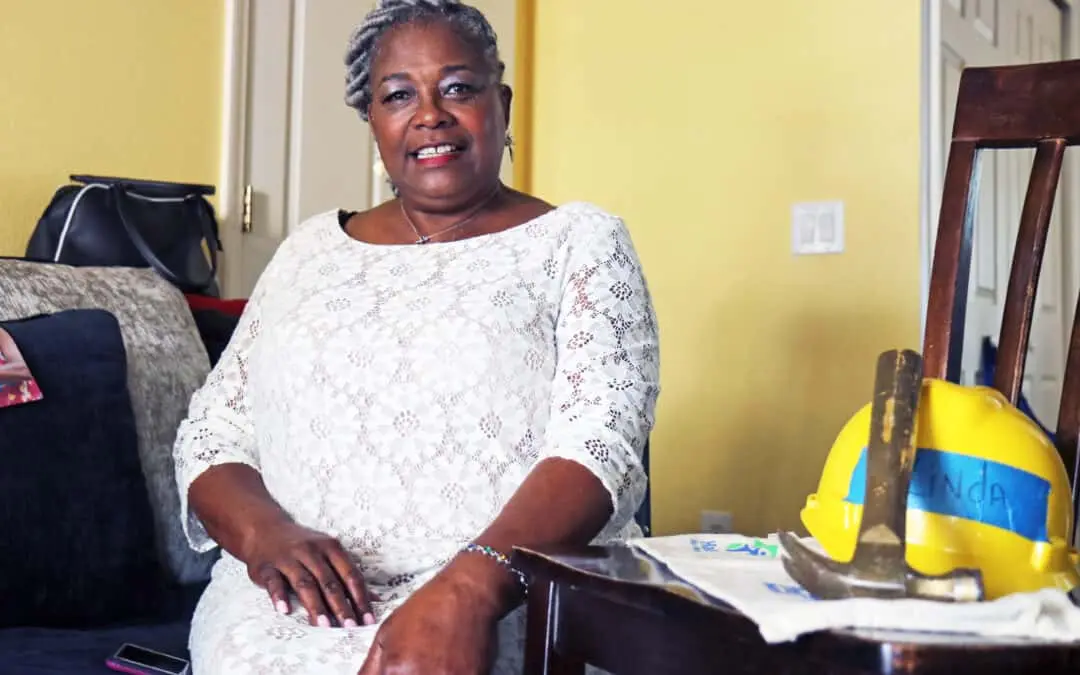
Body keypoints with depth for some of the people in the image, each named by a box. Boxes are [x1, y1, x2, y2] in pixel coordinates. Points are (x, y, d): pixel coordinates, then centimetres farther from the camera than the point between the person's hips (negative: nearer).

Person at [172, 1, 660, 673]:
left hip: (520, 605, -3)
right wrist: (263, 531, -10)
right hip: (308, 602, 4)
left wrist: (470, 586, -28)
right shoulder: (311, 249, 14)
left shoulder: (578, 240, 3)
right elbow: (212, 432, 12)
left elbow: (600, 446, -10)